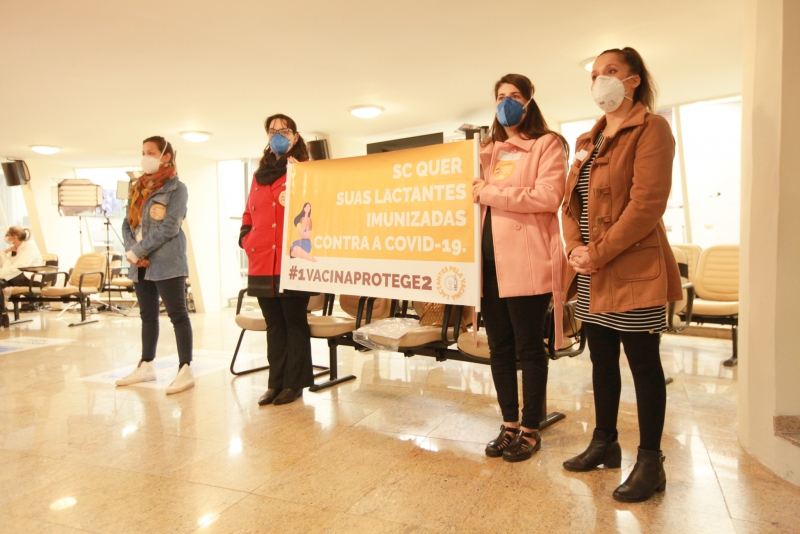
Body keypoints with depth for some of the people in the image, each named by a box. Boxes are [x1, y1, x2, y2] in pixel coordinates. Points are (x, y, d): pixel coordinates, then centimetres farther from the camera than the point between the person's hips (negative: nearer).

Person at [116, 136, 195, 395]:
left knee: (177, 315, -5)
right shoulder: (138, 188, 18)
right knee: (148, 315, 15)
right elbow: (128, 223, 12)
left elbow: (169, 227, -15)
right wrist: (131, 249, -8)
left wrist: (137, 252, -14)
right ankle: (146, 366, 25)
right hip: (141, 265, 7)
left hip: (167, 263, -7)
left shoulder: (176, 188, -5)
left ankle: (185, 370, -3)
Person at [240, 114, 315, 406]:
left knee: (295, 324, 2)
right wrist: (246, 238, 9)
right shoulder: (259, 176, 19)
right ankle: (276, 382, 21)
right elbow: (249, 213, 23)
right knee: (274, 326, 12)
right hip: (262, 263, 6)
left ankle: (294, 384, 13)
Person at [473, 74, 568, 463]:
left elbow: (549, 196, -14)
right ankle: (509, 425, 23)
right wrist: (476, 193, 6)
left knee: (528, 347, 1)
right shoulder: (489, 150, 21)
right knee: (499, 346, 10)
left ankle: (530, 429, 16)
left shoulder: (547, 144, 2)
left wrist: (490, 194, -13)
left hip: (527, 260, -6)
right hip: (489, 258, 6)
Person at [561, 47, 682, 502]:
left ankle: (651, 462, 14)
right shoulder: (588, 141, 18)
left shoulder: (651, 128, -5)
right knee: (602, 361, 14)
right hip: (591, 274, 8)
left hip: (633, 270, -7)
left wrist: (598, 253, -17)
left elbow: (647, 204, -16)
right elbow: (571, 201, 14)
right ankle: (605, 443, 29)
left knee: (644, 364, 2)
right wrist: (575, 249, -3)